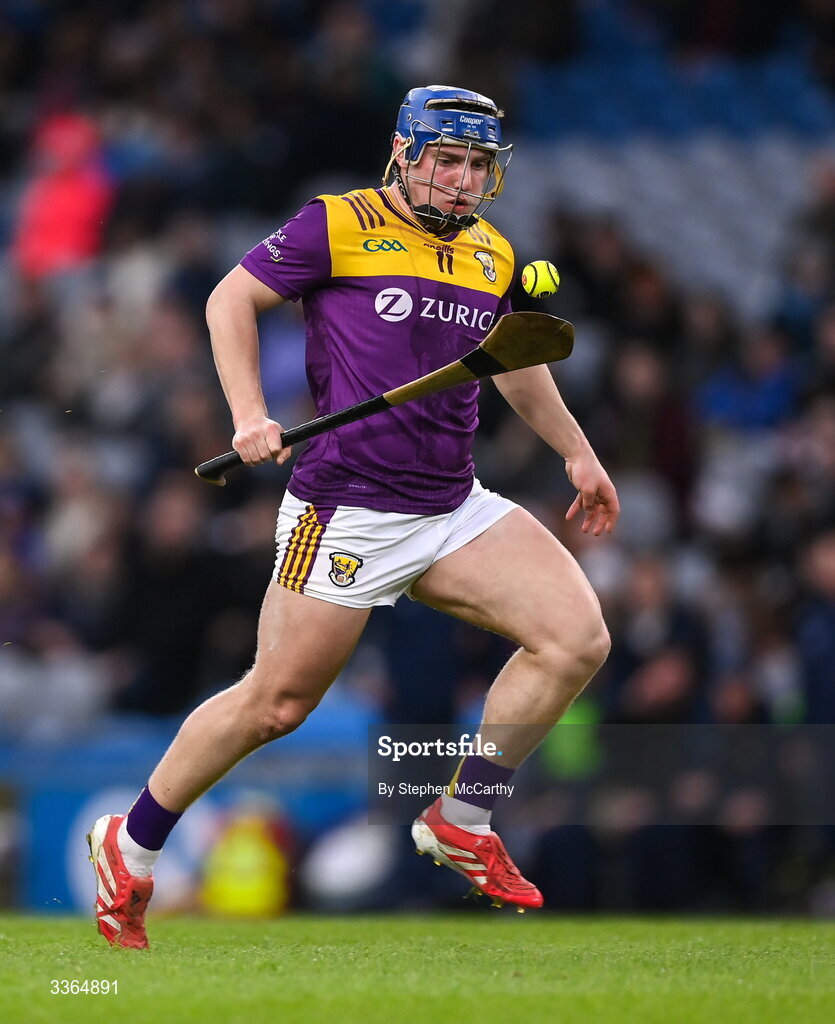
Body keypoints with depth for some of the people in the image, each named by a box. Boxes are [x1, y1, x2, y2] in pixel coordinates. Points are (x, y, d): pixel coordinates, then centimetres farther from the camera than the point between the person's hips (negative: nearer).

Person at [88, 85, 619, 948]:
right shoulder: (340, 227, -3)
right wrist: (249, 416, -10)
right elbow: (231, 299, 1)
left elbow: (516, 360, 32)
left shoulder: (492, 258, 14)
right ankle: (131, 847, 16)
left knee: (577, 640, -11)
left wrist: (575, 451, 29)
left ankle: (462, 821, 3)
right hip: (346, 512, -6)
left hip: (453, 510, 6)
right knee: (276, 703, -3)